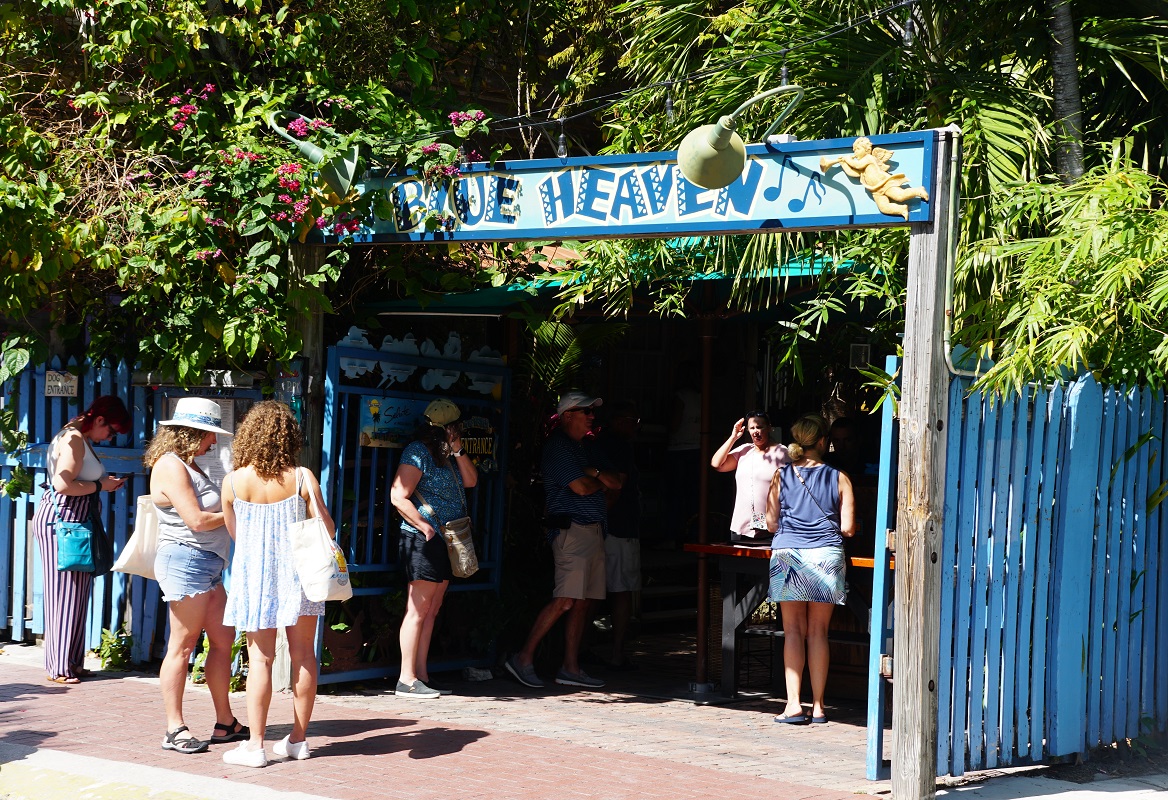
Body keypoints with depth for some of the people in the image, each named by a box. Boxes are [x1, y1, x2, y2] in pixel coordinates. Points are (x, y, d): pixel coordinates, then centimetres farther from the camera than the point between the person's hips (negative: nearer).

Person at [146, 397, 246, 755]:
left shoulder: (187, 465, 19)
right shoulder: (170, 466, -12)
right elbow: (197, 520, -18)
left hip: (207, 564, 10)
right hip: (186, 561, -10)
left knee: (222, 640, 10)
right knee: (183, 644, -5)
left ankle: (225, 722, 15)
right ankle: (174, 729, 0)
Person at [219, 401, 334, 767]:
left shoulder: (233, 481, -7)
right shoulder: (302, 478, -10)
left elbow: (233, 530, 7)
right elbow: (326, 528, -9)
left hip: (254, 576, 0)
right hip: (297, 571, 0)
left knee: (260, 658, 3)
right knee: (302, 655, 9)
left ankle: (255, 744, 0)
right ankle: (298, 739, 16)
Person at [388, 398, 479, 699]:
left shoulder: (448, 455, 17)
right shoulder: (418, 452, -10)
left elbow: (470, 480, 12)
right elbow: (398, 497, -15)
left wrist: (458, 451, 2)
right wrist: (426, 528, -16)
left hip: (446, 543, 9)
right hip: (423, 541, -9)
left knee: (432, 610, 9)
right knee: (418, 610, -8)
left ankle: (421, 676, 13)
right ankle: (407, 680, -5)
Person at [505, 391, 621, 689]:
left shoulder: (583, 449, 23)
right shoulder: (558, 446, -6)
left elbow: (616, 483, 16)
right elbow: (580, 486, -14)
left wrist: (595, 473, -3)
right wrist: (599, 482, 7)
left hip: (592, 531, 10)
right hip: (571, 528, -9)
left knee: (583, 601, 6)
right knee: (565, 600, -14)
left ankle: (570, 668, 9)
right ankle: (524, 659, -9)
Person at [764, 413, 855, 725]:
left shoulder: (781, 476, 5)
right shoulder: (838, 478, 2)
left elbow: (772, 522, 7)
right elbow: (848, 527, 0)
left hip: (787, 554, 0)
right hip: (826, 556, 0)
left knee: (793, 631, 4)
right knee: (818, 632, 6)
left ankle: (793, 704, -4)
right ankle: (818, 705, 8)